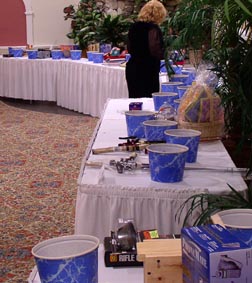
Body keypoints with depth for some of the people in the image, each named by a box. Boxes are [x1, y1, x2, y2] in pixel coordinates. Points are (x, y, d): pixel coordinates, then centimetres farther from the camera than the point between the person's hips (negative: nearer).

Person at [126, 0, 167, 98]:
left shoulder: (134, 26, 11)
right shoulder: (153, 28, -12)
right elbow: (155, 51, -19)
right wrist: (164, 53, -1)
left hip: (132, 69, 8)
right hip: (148, 71, -8)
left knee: (134, 99, 10)